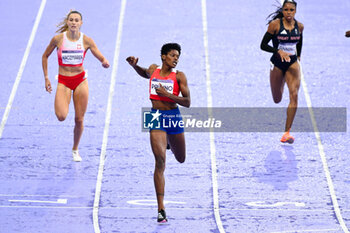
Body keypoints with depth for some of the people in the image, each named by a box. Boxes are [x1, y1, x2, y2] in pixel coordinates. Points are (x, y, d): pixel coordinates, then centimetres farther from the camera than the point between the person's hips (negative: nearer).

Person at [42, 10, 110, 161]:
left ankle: (75, 150, 26)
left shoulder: (86, 41, -5)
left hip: (80, 81, 1)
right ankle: (63, 104, 15)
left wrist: (105, 63, -30)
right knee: (61, 116, -23)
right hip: (63, 82, -1)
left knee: (79, 119, 3)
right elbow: (45, 56, 7)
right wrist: (46, 78, 4)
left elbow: (102, 59, -5)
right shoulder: (58, 39, -8)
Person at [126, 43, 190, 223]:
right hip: (156, 117, -1)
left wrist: (167, 94, -19)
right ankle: (161, 209, -16)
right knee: (160, 161, -15)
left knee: (181, 159, 20)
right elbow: (145, 74, 29)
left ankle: (170, 142, 59)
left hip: (174, 117, 1)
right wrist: (134, 65, 9)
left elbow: (187, 102, -9)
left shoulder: (179, 76, -5)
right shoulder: (154, 70, 3)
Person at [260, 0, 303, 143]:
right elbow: (263, 45, -11)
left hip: (292, 63, 1)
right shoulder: (275, 24, -12)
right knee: (277, 100, 13)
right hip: (278, 63, -1)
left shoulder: (299, 26, -1)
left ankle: (287, 132, -16)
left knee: (294, 95, -18)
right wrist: (279, 51, -24)